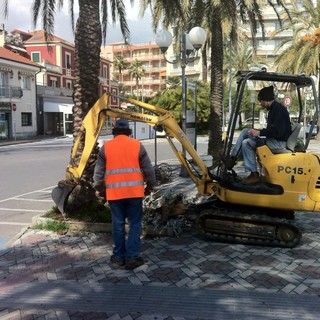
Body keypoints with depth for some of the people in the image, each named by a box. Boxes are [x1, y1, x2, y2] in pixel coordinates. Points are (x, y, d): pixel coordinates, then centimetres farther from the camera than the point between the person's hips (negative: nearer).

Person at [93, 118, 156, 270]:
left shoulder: (106, 147, 3)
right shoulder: (137, 145, 2)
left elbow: (98, 172, 5)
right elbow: (148, 169, 4)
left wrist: (100, 189, 20)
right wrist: (150, 186, 18)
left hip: (114, 192, 1)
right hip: (134, 191, -1)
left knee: (118, 224, 12)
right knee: (135, 224, 8)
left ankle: (119, 256, 21)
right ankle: (132, 257, 6)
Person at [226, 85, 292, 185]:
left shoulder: (279, 110, -16)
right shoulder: (273, 109, 15)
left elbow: (277, 132, -25)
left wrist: (259, 132, -21)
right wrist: (258, 132, 6)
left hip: (280, 142, -10)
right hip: (273, 139, 10)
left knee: (246, 143, -21)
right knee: (245, 131, 6)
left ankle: (254, 175, -16)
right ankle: (232, 158, 0)